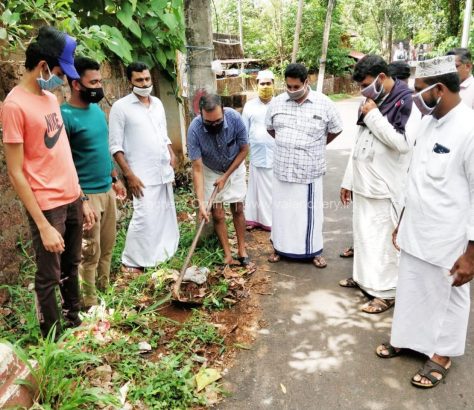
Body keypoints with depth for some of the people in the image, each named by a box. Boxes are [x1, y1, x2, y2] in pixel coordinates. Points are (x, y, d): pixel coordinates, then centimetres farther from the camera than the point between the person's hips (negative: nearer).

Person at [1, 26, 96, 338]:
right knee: (49, 277, 7)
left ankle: (74, 318, 37)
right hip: (48, 206, -7)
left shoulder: (51, 98, 9)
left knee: (71, 267, 19)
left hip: (72, 200, 7)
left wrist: (82, 200, 13)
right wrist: (43, 225, -18)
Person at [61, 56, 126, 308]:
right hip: (86, 195, -8)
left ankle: (105, 291, 34)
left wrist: (114, 179, 20)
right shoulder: (65, 116, -16)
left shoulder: (97, 110, 9)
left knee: (107, 247, 17)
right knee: (90, 252, 2)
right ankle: (89, 304, 17)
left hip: (107, 190, 8)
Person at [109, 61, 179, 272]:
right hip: (143, 174, -7)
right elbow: (115, 146, -11)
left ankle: (163, 252, 27)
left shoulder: (157, 103, 11)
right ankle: (130, 261, 5)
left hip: (164, 170, 7)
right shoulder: (121, 107, -8)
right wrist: (129, 175, -17)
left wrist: (171, 154, 4)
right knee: (144, 217, -10)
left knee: (165, 213, 12)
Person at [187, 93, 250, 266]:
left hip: (235, 168, 1)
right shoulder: (194, 129, -33)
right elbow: (197, 168, -29)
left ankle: (242, 250, 19)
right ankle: (228, 255, 10)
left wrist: (226, 176, -17)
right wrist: (201, 202, -35)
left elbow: (244, 150, -15)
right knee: (218, 214, -1)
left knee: (238, 209, 6)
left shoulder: (234, 118, -31)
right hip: (211, 171, 0)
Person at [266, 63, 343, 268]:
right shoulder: (276, 103, 1)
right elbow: (270, 128, 18)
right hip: (282, 169, 2)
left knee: (309, 211, 7)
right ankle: (280, 247, 28)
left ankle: (315, 251, 22)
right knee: (282, 209, 12)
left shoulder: (324, 103, -7)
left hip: (310, 171, -2)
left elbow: (336, 129, 7)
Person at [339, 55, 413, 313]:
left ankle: (386, 292, 13)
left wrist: (374, 116, -16)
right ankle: (363, 277, 33)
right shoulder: (373, 102, 13)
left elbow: (403, 143, -23)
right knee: (363, 234, 17)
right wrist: (348, 181, 16)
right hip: (363, 184, 8)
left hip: (385, 187, -8)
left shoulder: (406, 101, -11)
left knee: (383, 239, 0)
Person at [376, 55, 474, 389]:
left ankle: (442, 353, 34)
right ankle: (407, 337, 41)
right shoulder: (429, 122, 4)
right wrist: (403, 222, 17)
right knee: (411, 290, 20)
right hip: (415, 232, 7)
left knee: (447, 298, 14)